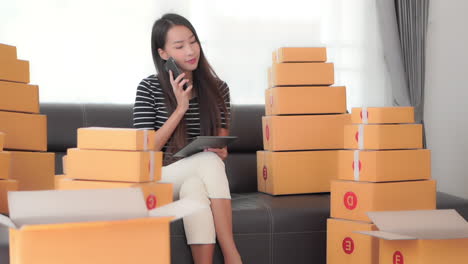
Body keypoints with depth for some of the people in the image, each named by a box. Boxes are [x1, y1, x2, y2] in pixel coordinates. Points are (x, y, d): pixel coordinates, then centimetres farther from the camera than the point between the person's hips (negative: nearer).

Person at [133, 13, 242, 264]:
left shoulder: (217, 88, 4)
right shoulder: (149, 88, -6)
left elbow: (221, 147, 8)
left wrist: (221, 151, -18)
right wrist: (180, 109, -17)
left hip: (201, 180, 3)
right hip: (159, 181, -2)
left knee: (193, 188, -34)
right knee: (208, 160, -31)